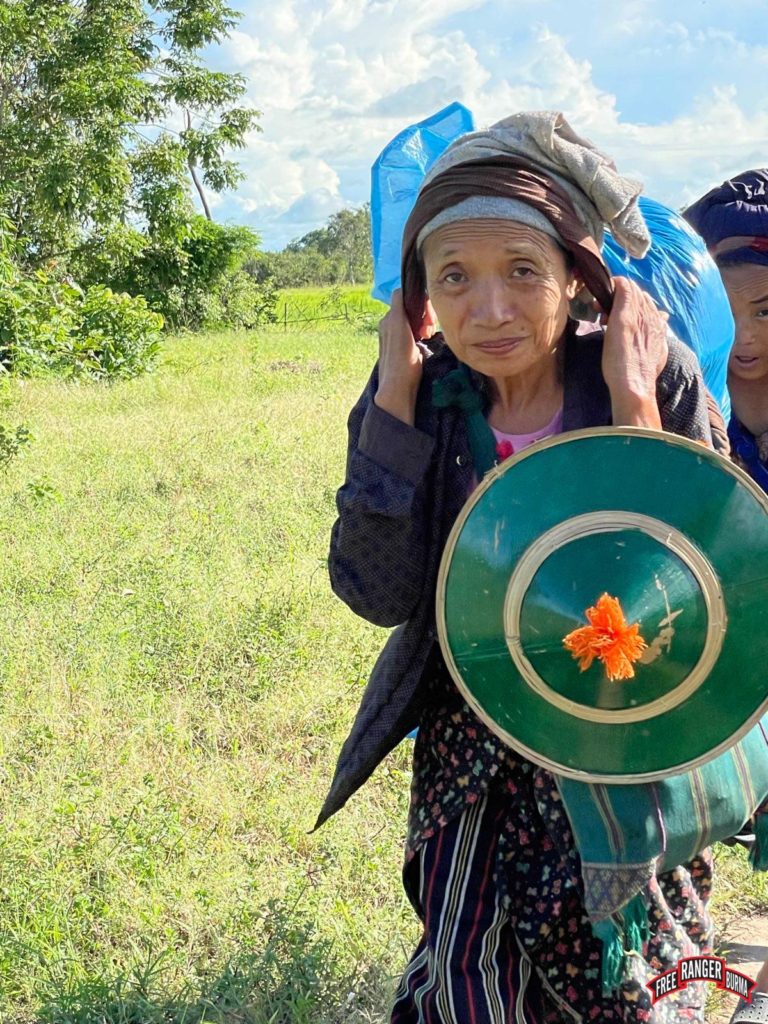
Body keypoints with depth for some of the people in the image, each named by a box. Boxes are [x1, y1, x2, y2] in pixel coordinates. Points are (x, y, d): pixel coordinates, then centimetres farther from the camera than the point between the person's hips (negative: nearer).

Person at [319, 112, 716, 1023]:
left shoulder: (653, 376, -17)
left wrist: (634, 411, -27)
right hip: (472, 753, 2)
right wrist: (396, 393, -20)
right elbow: (378, 592, -16)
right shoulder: (421, 393, -10)